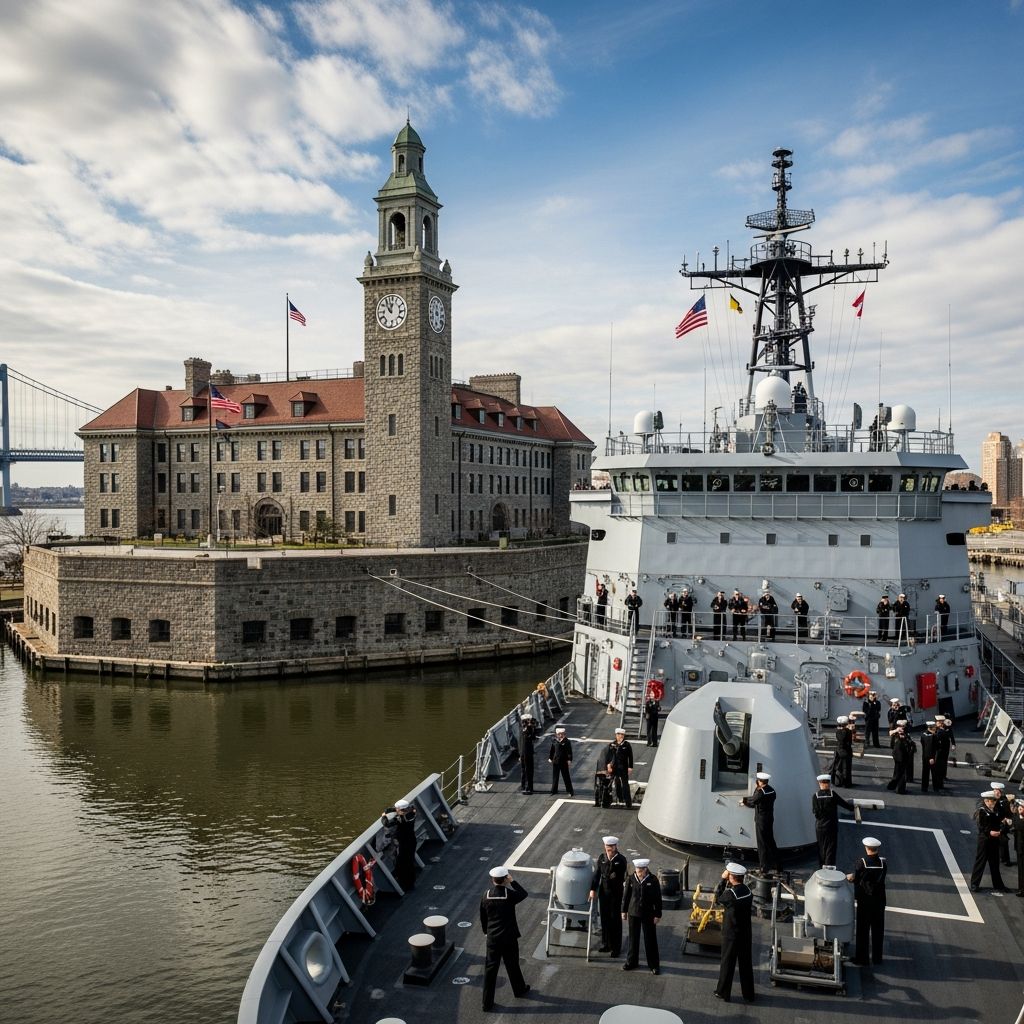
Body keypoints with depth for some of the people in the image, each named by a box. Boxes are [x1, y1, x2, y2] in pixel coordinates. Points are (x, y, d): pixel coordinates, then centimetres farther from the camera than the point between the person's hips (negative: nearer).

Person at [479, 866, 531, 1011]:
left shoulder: (486, 896, -8)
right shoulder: (509, 894, -18)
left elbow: (482, 917, 4)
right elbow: (523, 894, 3)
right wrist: (513, 881, 6)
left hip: (492, 938, 2)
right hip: (509, 938, -1)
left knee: (490, 969, 7)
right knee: (513, 965, 20)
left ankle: (487, 1003, 10)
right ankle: (519, 990, 42)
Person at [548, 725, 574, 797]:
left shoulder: (566, 741, -10)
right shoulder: (554, 740, -1)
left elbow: (569, 751, -9)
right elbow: (551, 750, 9)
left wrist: (569, 760, -13)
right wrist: (550, 758, 7)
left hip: (564, 762, -3)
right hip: (555, 761, 3)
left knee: (566, 776, 4)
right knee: (555, 776, 13)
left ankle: (570, 791, 13)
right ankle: (554, 790, 25)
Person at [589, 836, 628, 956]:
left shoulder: (621, 860, -12)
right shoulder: (602, 858, 0)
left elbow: (624, 877, -9)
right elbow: (596, 874, 3)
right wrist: (593, 889, 0)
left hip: (616, 893, -4)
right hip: (603, 891, 4)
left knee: (615, 919, 5)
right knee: (604, 918, 12)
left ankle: (616, 947, 16)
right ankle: (606, 944, 26)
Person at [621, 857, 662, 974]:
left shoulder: (653, 880, -10)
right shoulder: (630, 879, -5)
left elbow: (658, 898, -5)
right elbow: (626, 895, 4)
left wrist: (658, 915, -4)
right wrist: (624, 911, 6)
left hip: (648, 914, -2)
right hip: (633, 913, 2)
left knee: (650, 939, 5)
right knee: (633, 938, 13)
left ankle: (654, 965, 17)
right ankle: (632, 962, 27)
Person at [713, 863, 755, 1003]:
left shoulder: (731, 894, -25)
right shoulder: (748, 891, -6)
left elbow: (718, 899, -8)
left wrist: (723, 879, -8)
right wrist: (728, 884, 2)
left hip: (731, 935, -5)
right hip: (746, 934, 5)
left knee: (727, 964, 10)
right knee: (746, 964, 16)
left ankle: (723, 993, 22)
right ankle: (748, 994, 27)